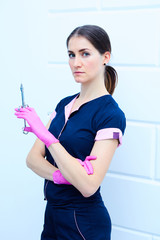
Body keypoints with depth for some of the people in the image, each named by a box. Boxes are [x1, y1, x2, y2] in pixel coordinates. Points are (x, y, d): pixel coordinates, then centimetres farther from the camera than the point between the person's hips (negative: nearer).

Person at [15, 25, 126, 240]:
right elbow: (33, 158, 0)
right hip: (52, 213, 6)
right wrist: (59, 175, -20)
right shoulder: (64, 105, 4)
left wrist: (45, 134, -27)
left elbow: (88, 186, -24)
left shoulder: (110, 115, -17)